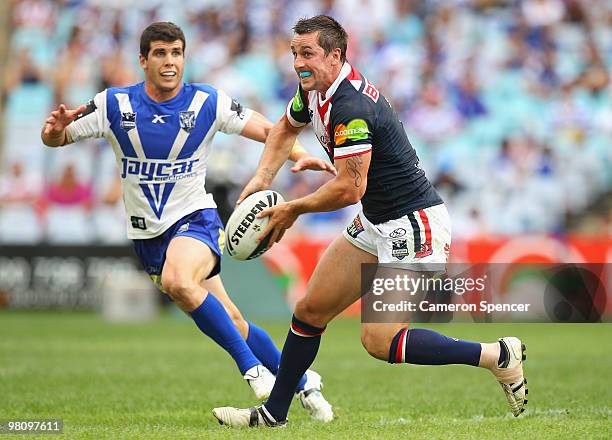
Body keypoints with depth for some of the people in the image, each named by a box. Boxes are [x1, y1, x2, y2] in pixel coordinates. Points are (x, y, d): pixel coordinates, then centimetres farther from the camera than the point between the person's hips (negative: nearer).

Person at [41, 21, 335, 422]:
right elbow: (55, 139, 0)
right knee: (229, 323, 4)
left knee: (177, 280, -36)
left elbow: (269, 130, -5)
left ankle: (254, 368, -24)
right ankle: (301, 382, 23)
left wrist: (300, 156, -25)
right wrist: (55, 130, -24)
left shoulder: (208, 102, -8)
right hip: (148, 234, 3)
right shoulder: (114, 104, -6)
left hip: (195, 218, -3)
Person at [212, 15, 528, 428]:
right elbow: (286, 129, 26)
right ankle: (273, 412, 23)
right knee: (310, 311, 11)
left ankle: (499, 355, -7)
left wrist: (293, 209, -10)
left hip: (414, 226, -10)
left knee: (380, 340, -16)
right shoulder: (315, 89, 5)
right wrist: (262, 179, 10)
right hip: (375, 224, 10)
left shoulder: (350, 108, -25)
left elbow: (349, 188, -26)